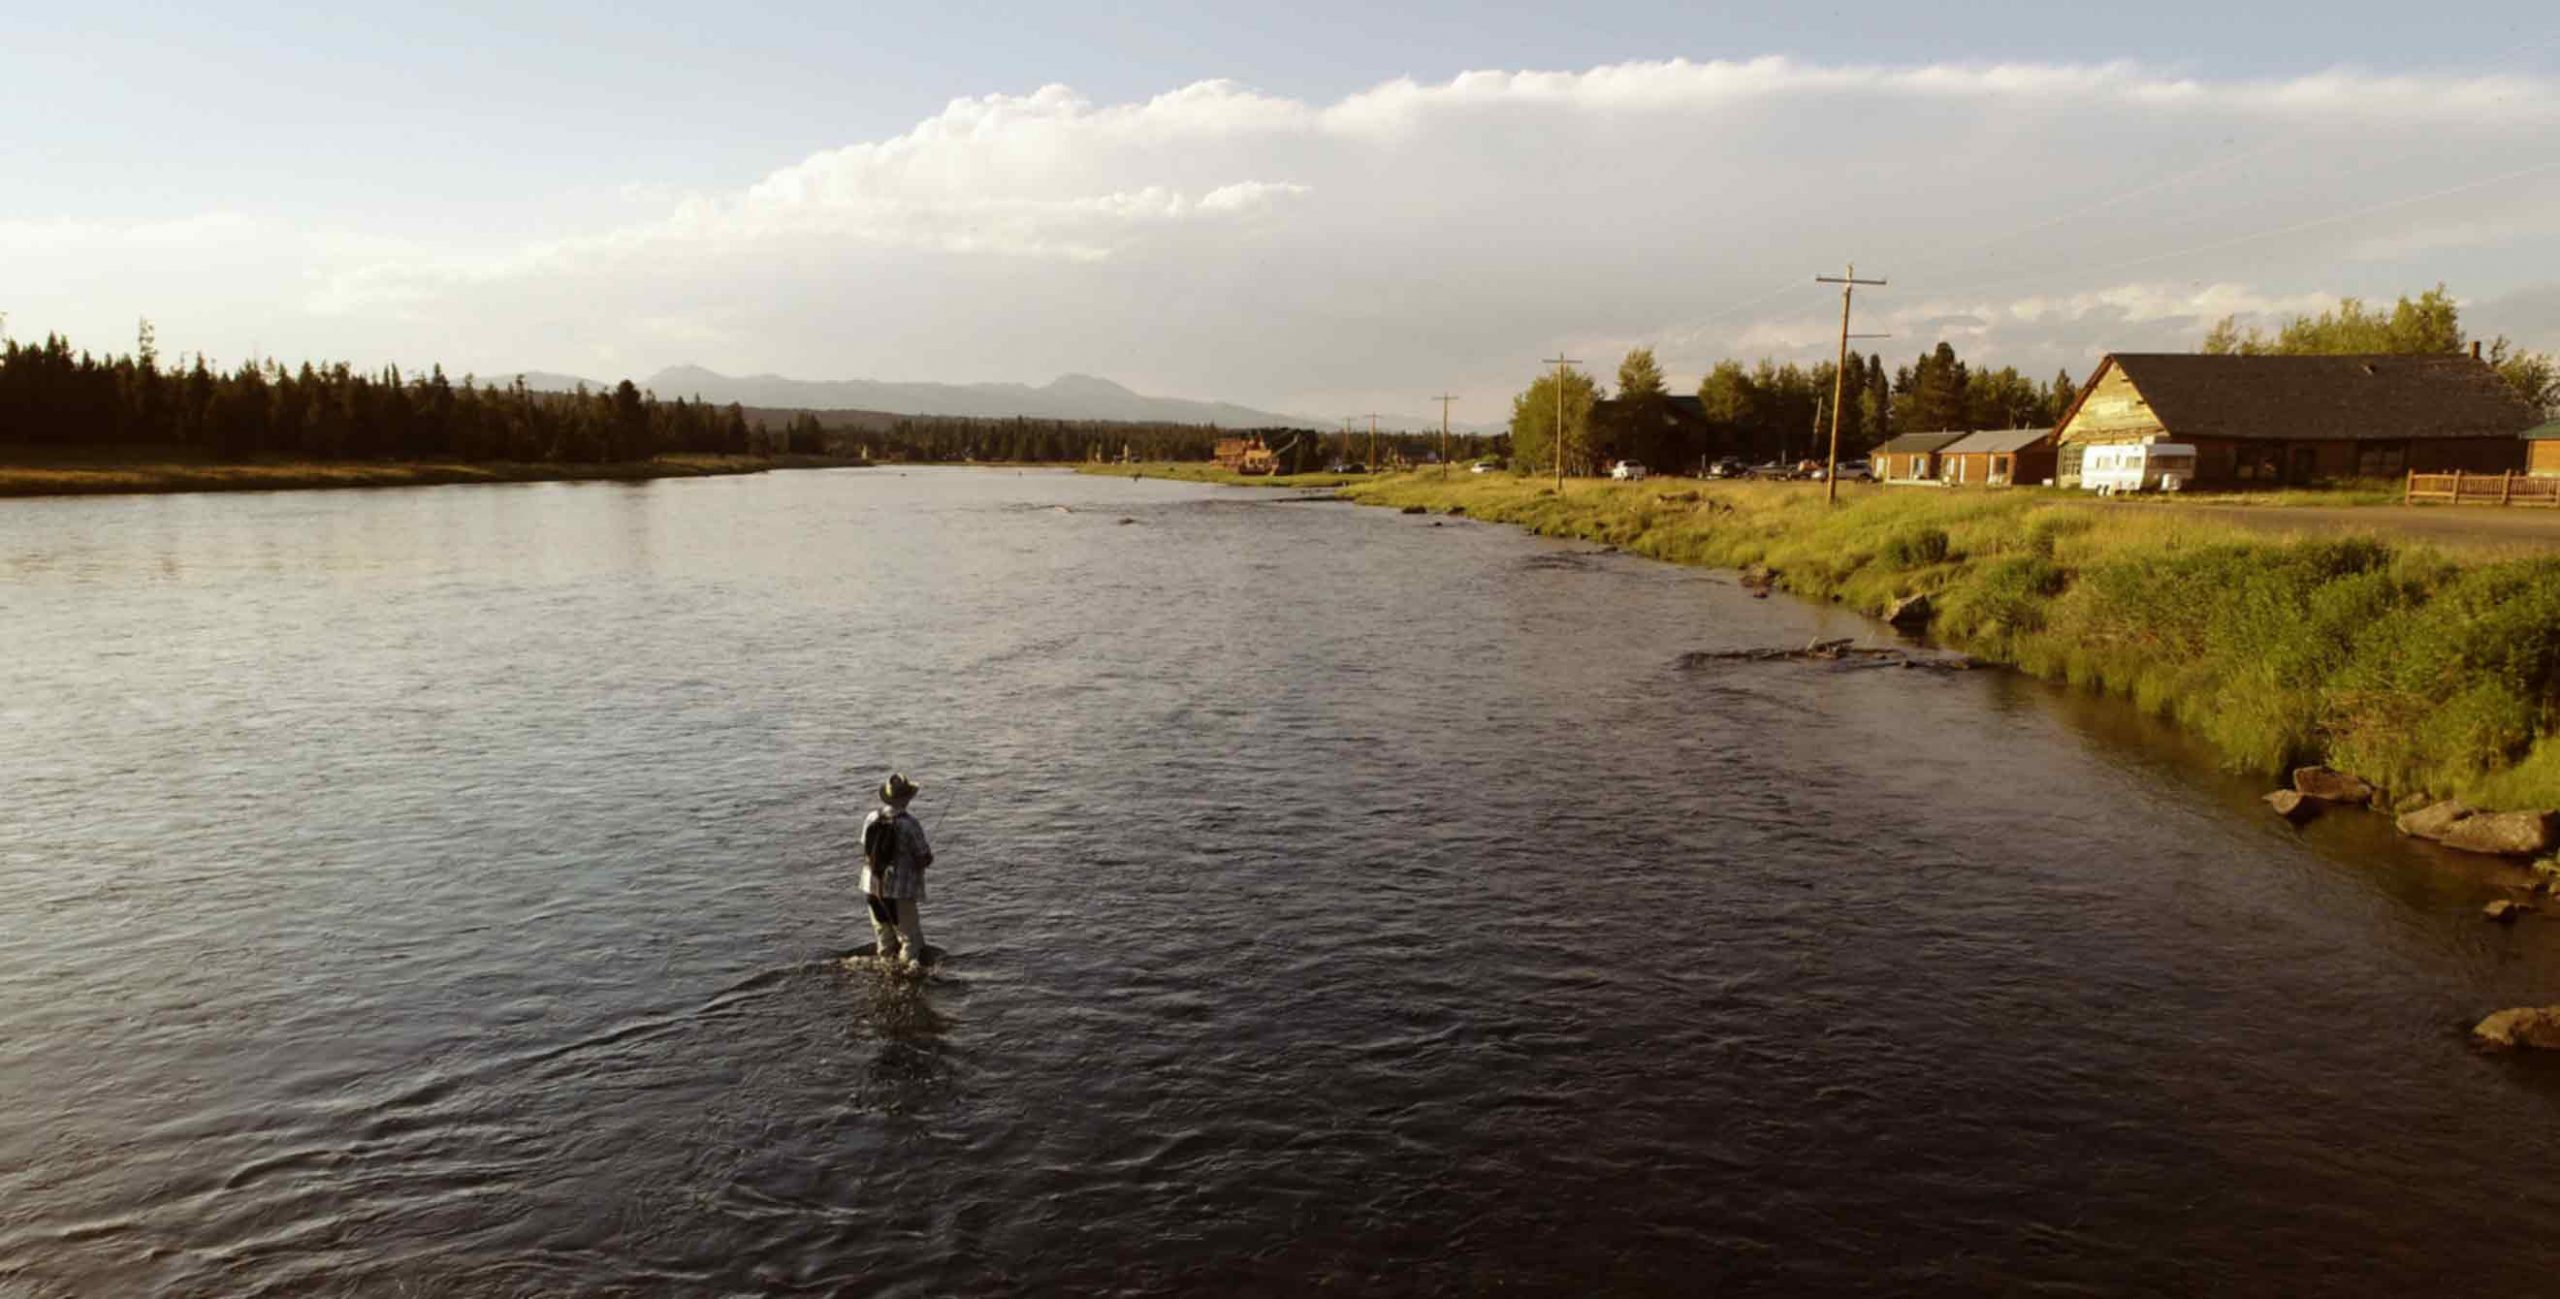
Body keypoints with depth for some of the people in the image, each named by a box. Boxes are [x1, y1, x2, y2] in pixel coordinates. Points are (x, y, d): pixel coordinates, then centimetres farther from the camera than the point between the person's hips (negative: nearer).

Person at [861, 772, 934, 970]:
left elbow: (866, 853, 7)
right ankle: (913, 965, -4)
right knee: (909, 934, 4)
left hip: (872, 886, 5)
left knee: (883, 932, 21)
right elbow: (924, 860, -14)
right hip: (900, 889, -5)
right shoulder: (910, 824, -19)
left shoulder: (871, 818, -3)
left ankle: (888, 965, 32)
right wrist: (929, 853, 8)